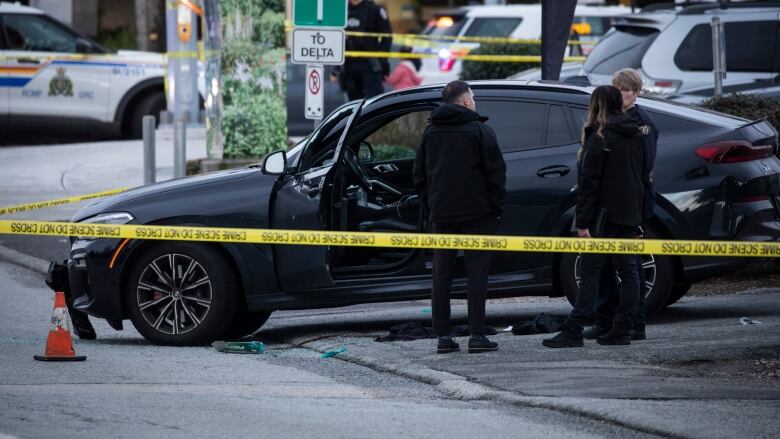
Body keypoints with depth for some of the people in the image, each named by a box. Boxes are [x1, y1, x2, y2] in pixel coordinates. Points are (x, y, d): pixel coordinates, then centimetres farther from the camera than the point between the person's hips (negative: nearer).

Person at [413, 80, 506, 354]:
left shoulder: (431, 133, 11)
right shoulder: (478, 130, -5)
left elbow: (419, 176, 14)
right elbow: (496, 172, -8)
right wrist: (497, 208, 0)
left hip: (441, 215, 4)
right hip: (476, 214, -4)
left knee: (441, 277, 6)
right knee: (476, 274, -2)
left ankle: (443, 337, 4)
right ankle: (476, 336, -7)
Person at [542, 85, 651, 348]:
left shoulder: (599, 138, -11)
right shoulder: (635, 136, 12)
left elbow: (589, 182, -15)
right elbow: (644, 176, 17)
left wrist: (582, 221, -15)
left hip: (605, 215, -7)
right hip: (630, 214, 7)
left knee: (590, 270, -7)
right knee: (627, 270, 7)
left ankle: (573, 331, -9)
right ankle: (622, 329, 7)